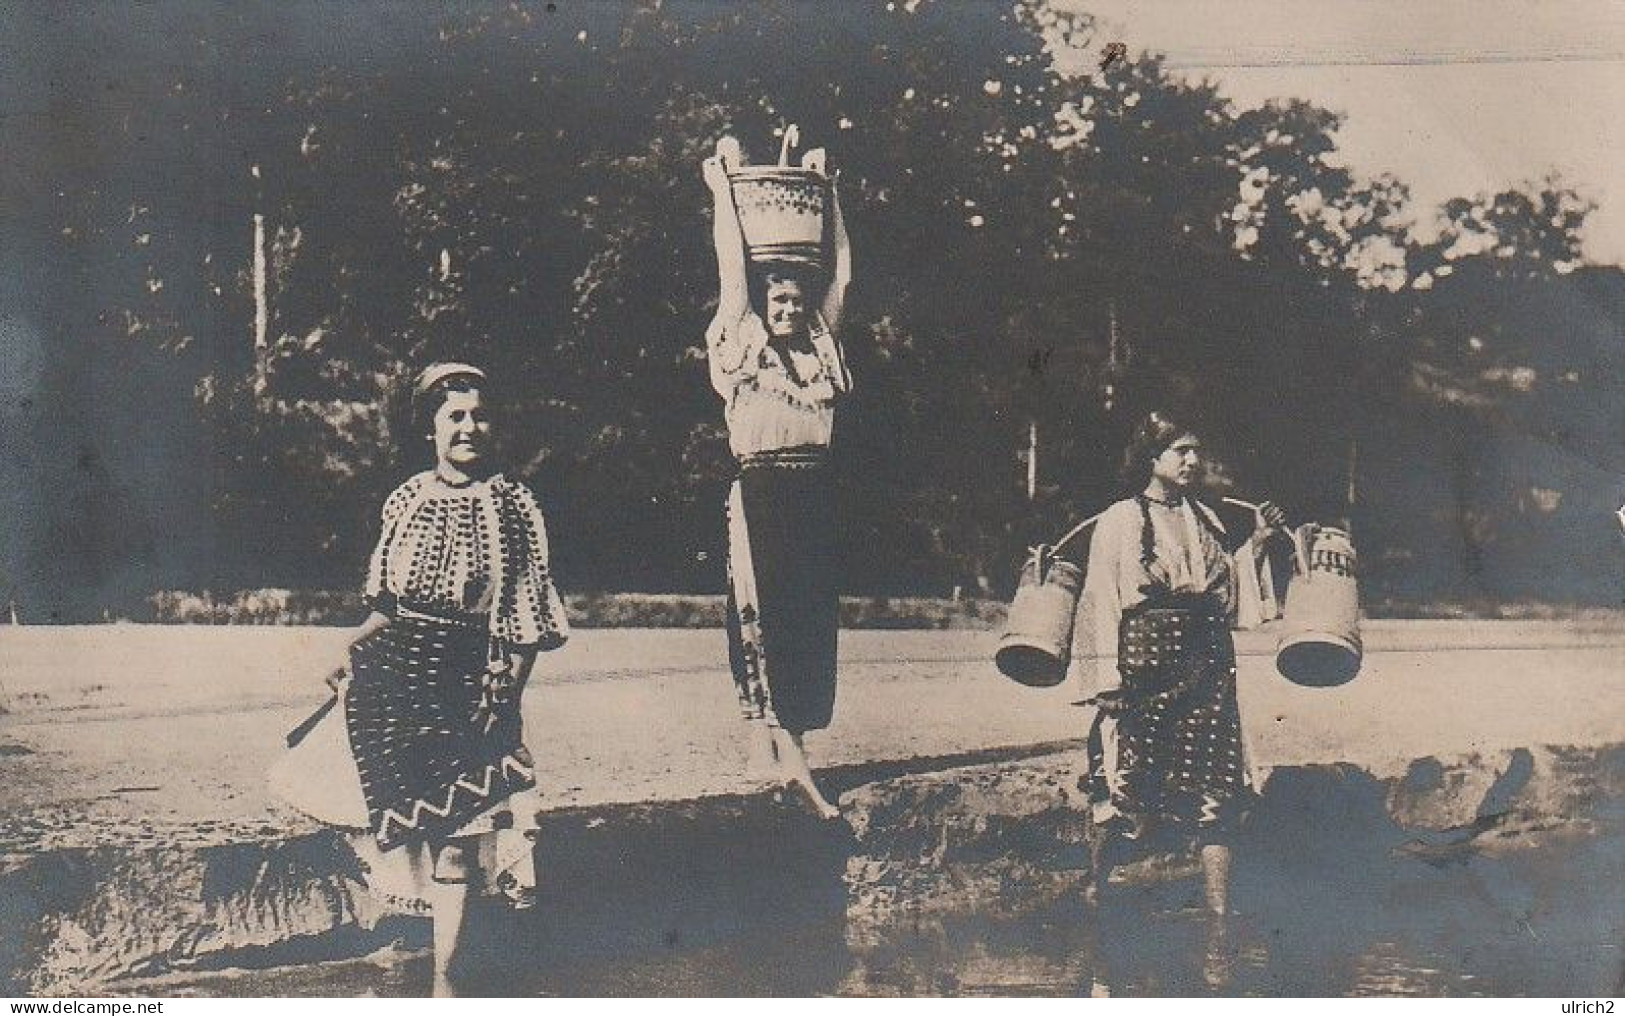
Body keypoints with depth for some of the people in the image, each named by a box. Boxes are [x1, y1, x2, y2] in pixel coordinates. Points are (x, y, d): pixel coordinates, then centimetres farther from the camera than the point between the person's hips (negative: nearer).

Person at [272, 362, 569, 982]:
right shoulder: (406, 499, 8)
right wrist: (351, 649, 5)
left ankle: (443, 974, 8)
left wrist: (504, 693, -10)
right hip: (389, 669, 4)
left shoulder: (512, 505, -3)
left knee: (452, 821, 0)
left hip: (466, 677, -3)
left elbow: (526, 620, -3)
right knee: (400, 806, 3)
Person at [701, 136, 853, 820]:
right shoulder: (741, 345, 5)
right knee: (762, 616, -7)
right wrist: (722, 186, 9)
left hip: (814, 493, 5)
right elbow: (733, 269, 4)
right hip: (760, 489, -5)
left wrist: (829, 196, 23)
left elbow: (841, 273, 18)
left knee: (811, 617, 5)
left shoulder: (823, 346, 15)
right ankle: (792, 764, -6)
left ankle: (778, 741, 14)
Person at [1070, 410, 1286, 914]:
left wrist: (1255, 542, 10)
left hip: (1207, 660, 5)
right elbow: (1100, 604, -5)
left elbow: (1226, 594, 18)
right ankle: (1095, 882, 22)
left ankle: (1219, 906, 4)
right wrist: (1107, 681, -12)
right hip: (1144, 659, -5)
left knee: (1214, 787, 0)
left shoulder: (1205, 520, 17)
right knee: (1130, 785, -2)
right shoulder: (1119, 521, 0)